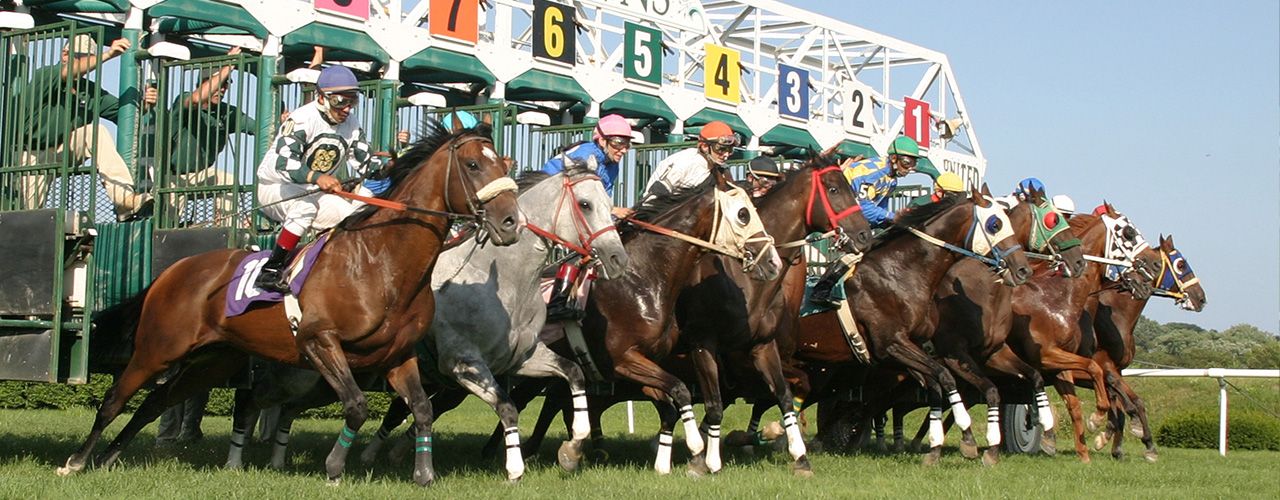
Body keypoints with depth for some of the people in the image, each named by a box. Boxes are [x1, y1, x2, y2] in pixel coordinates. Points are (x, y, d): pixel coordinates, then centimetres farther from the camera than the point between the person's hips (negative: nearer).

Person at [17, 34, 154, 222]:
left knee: (96, 130, -24)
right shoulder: (44, 76, -17)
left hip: (64, 151, 4)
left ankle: (125, 199, -36)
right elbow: (69, 72, -38)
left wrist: (143, 103, -27)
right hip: (34, 155, -4)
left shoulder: (90, 91, -1)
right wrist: (107, 55, -49)